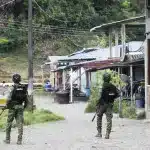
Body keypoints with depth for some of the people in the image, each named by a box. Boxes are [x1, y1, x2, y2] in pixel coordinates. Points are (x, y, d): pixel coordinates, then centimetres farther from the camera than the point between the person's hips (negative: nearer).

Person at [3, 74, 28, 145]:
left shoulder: (13, 88, -12)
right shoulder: (24, 88, 3)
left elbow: (9, 99, -15)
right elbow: (26, 99, 6)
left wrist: (6, 106, -1)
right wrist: (24, 106, 20)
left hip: (13, 107, -4)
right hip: (20, 107, 4)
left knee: (9, 123, 10)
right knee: (20, 123, 3)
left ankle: (7, 139, 15)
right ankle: (19, 140, -3)